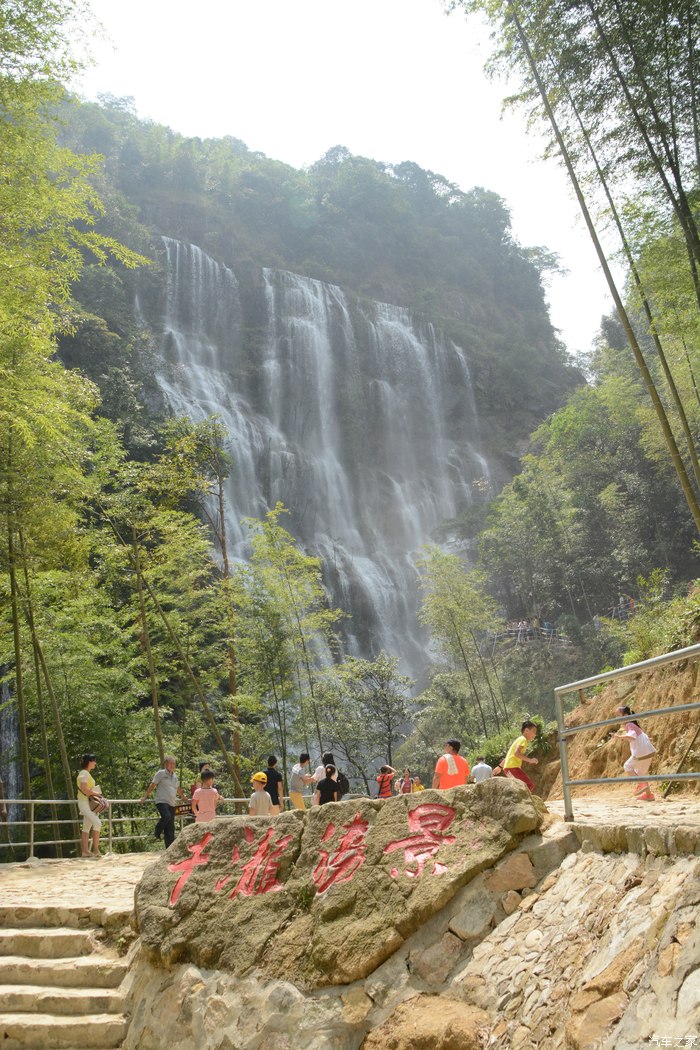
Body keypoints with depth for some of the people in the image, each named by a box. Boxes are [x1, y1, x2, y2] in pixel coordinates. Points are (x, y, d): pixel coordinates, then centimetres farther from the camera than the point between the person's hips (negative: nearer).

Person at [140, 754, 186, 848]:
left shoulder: (174, 775, 18)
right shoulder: (161, 773, -1)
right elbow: (152, 785, -1)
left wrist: (183, 797, 39)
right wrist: (145, 796, -5)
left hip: (172, 804, 6)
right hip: (162, 801, -6)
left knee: (170, 827, 4)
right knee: (167, 816, -31)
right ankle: (157, 833, -6)